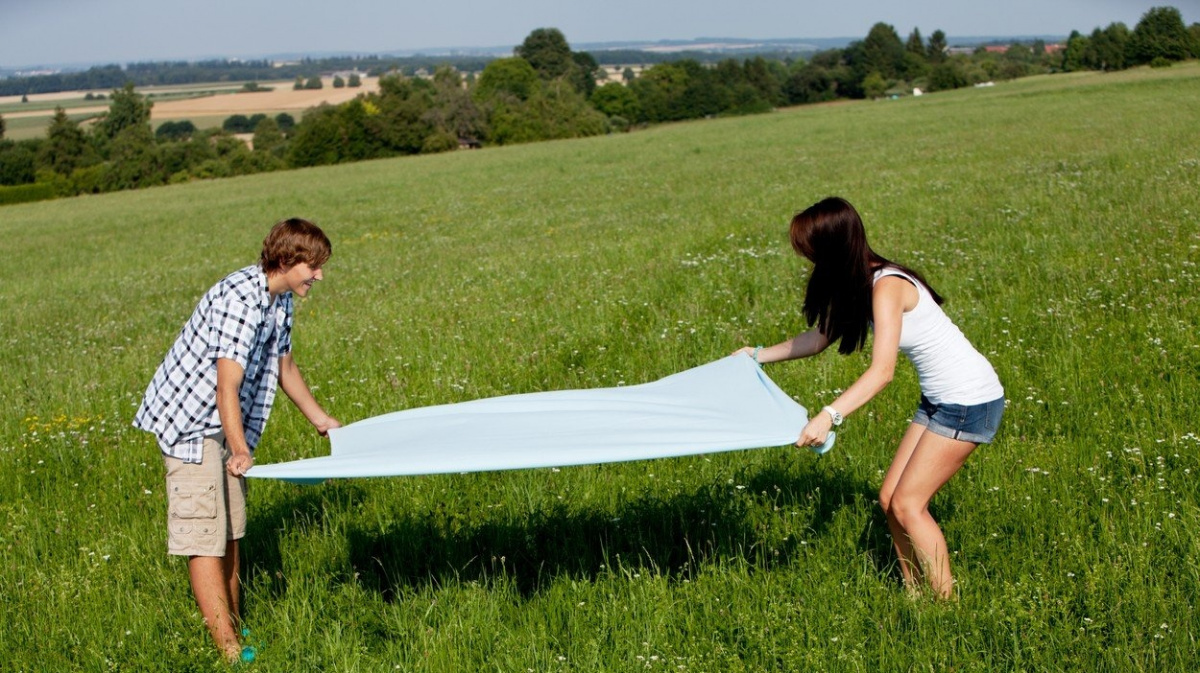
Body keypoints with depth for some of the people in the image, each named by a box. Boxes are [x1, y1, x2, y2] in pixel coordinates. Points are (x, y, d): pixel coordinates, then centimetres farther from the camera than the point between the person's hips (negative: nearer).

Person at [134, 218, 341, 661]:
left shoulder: (279, 299, 5)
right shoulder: (241, 299, -25)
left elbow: (284, 365, 21)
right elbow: (227, 386, -31)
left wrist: (319, 418, 30)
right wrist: (241, 451, -37)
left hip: (223, 425, 10)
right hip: (190, 422, -10)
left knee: (230, 531, 16)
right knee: (203, 537, -10)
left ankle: (234, 628, 27)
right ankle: (230, 652, -11)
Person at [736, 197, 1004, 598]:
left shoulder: (886, 286, -24)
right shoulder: (857, 284, 4)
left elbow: (882, 371, -33)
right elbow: (821, 337, 19)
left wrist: (829, 416, -43)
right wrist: (759, 355, 22)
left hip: (970, 401, -9)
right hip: (940, 400, 9)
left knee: (907, 504, -7)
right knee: (890, 499, 7)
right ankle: (914, 594, 18)